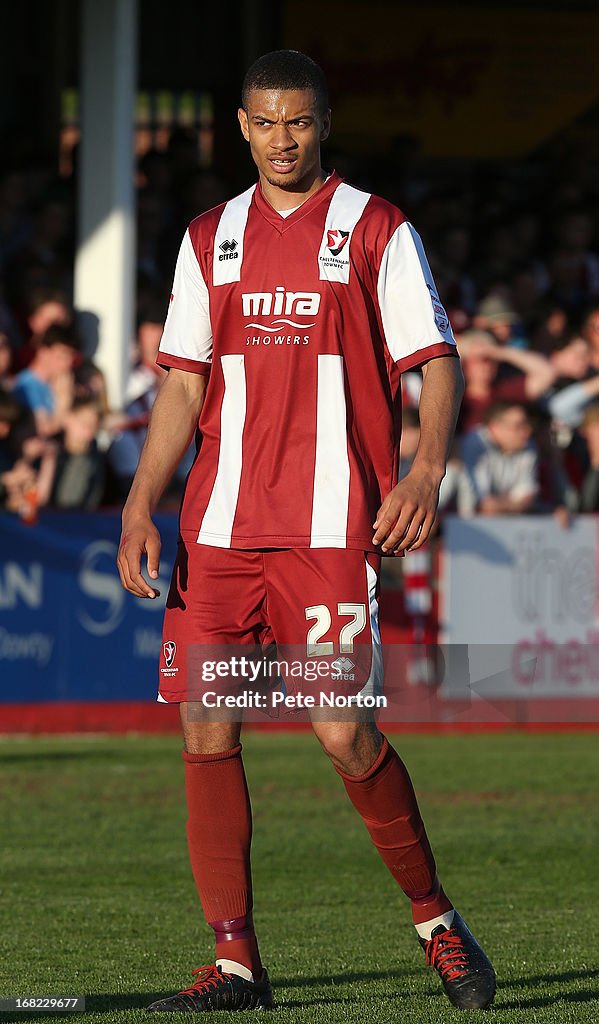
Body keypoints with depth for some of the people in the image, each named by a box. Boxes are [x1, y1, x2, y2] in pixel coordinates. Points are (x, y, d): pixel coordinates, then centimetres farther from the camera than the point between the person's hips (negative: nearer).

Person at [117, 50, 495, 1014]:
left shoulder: (376, 231, 2)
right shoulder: (210, 240, 14)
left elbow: (438, 366, 0)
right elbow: (184, 387, 15)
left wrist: (425, 473, -17)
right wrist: (141, 507, 4)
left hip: (331, 527, -4)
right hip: (218, 528, 4)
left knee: (344, 732, -11)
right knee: (206, 729, -2)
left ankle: (435, 916, 10)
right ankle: (235, 961, 4)